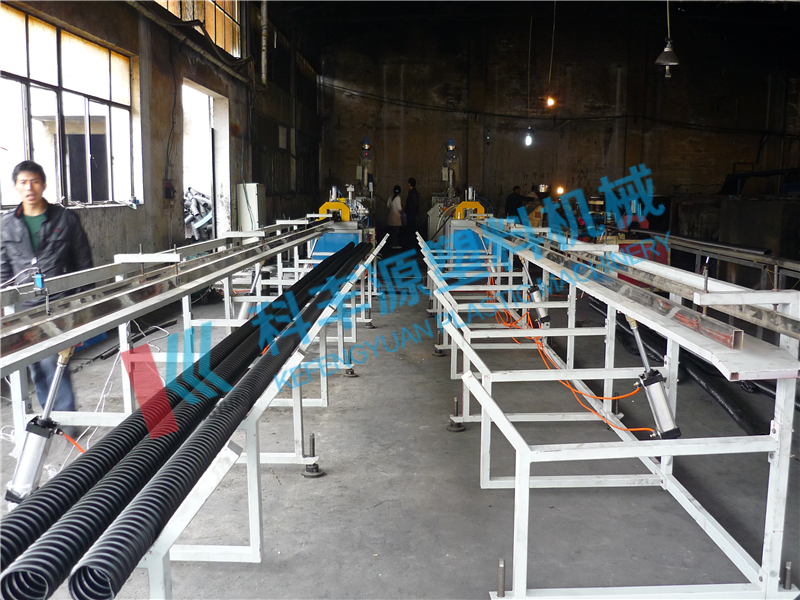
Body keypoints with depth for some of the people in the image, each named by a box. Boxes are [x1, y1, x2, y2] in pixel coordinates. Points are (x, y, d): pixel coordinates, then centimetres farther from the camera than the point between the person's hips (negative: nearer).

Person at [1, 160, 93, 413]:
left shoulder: (65, 219, 1)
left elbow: (83, 262, 5)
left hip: (59, 305, -3)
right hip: (24, 307, 3)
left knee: (52, 361, -12)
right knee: (37, 367, 9)